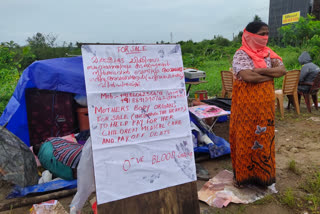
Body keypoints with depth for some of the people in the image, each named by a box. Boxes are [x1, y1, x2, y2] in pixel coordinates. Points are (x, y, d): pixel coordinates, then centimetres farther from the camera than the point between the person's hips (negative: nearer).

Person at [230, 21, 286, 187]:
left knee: (264, 136, 13)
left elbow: (282, 70, -3)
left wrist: (260, 70, -18)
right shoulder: (241, 54, -10)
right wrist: (272, 74, -11)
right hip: (246, 103, -5)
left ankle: (262, 173, 29)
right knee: (246, 137, 4)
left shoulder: (268, 53, 9)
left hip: (265, 102, 6)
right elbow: (248, 76, -25)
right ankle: (243, 174, 21)